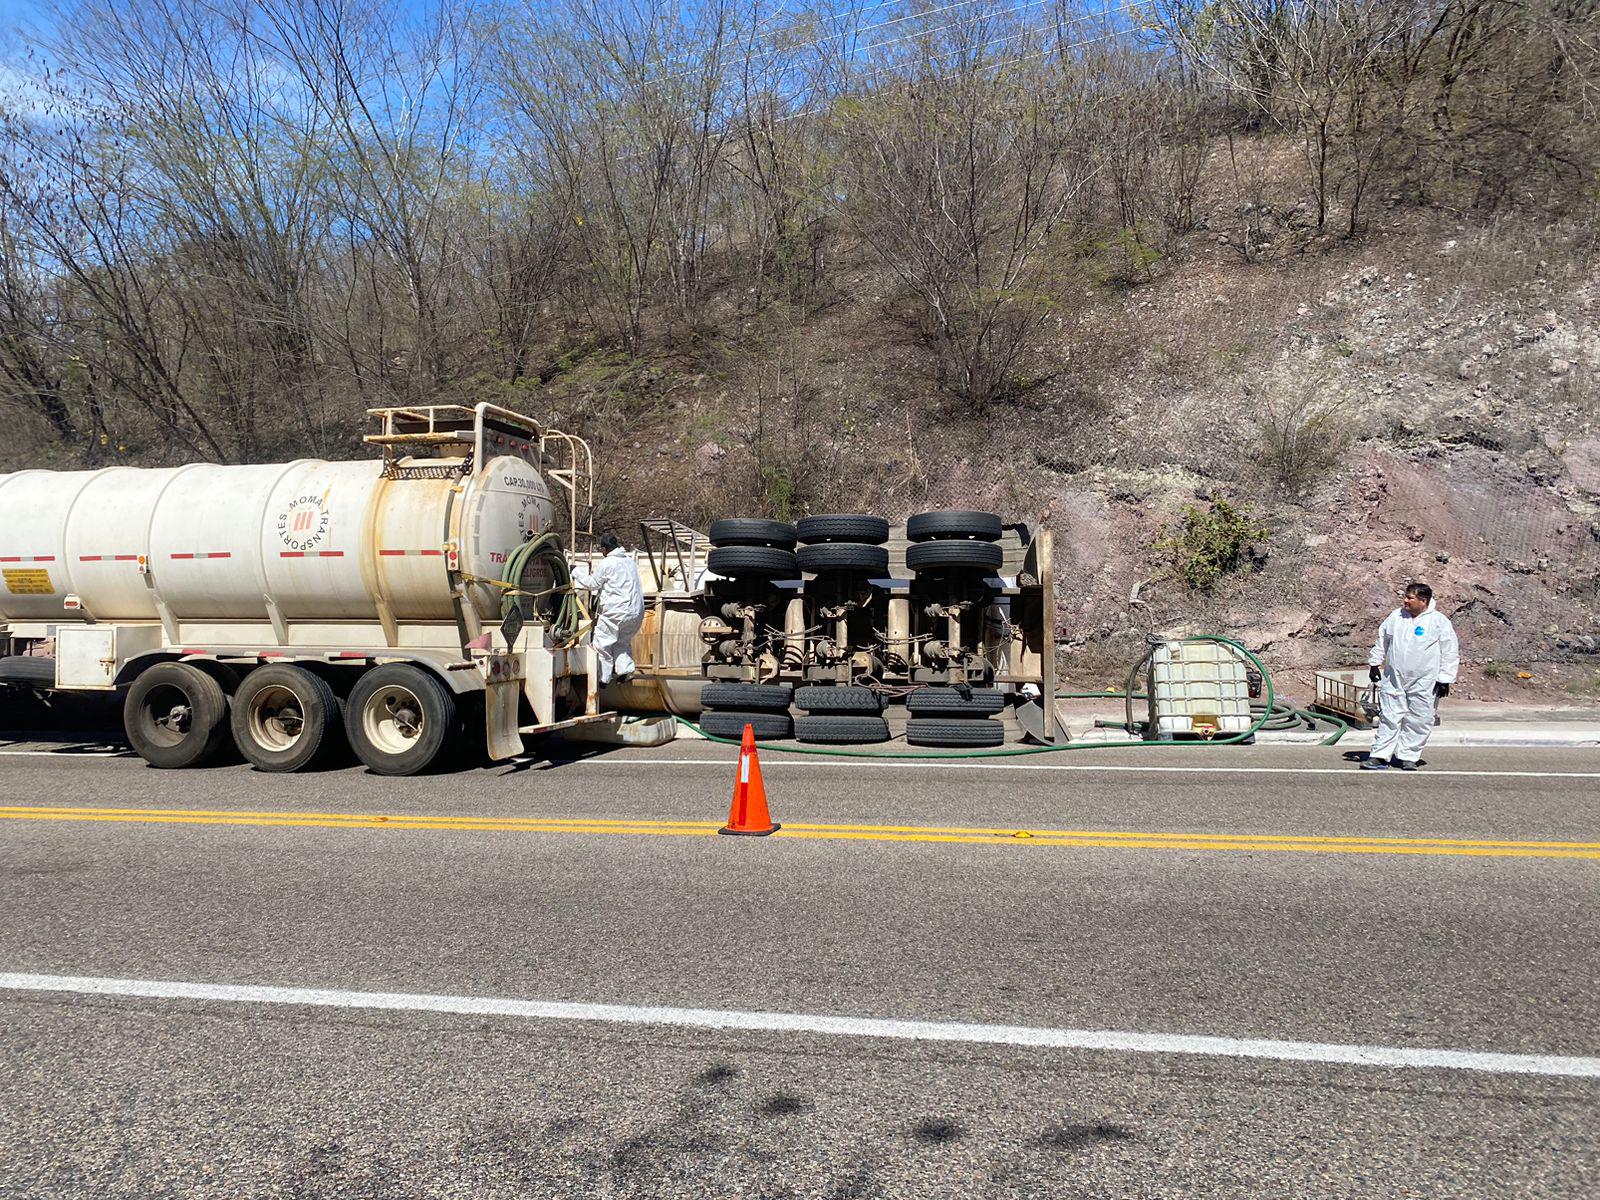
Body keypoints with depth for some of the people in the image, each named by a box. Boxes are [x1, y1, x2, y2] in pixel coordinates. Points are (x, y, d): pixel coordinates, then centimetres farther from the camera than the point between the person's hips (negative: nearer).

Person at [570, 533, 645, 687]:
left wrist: (577, 573, 14)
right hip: (636, 612, 7)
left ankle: (602, 678, 9)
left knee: (602, 643, 6)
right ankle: (625, 668, 11)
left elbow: (593, 584, 1)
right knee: (622, 641, 24)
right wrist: (596, 571, 31)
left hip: (615, 613, -7)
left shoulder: (606, 564, -11)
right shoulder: (630, 560, 12)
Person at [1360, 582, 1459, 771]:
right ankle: (1380, 757, 4)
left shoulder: (1440, 622, -5)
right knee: (1389, 718, 3)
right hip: (1393, 680, 3)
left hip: (1423, 684, -3)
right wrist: (1374, 663, 17)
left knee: (1418, 721, 3)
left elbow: (1450, 653, -4)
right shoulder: (1396, 616, 7)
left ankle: (1408, 757, 14)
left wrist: (1444, 679, -7)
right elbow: (1382, 640, 19)